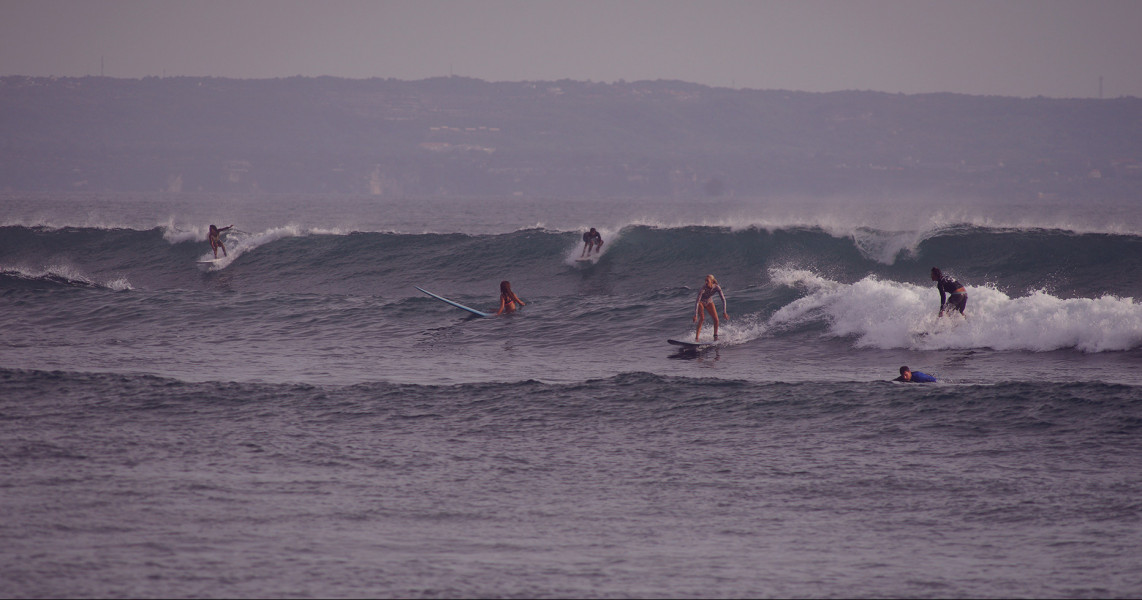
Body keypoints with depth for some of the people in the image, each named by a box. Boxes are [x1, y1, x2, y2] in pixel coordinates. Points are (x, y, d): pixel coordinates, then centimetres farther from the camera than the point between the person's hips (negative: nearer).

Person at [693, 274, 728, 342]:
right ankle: (696, 338, -26)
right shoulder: (703, 289, -35)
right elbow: (697, 302, -36)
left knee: (716, 319, -9)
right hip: (701, 303, -4)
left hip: (709, 303, 4)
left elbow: (723, 300, -23)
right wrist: (695, 315, -41)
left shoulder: (717, 287, -26)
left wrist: (724, 312, -29)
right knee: (701, 318, -25)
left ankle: (715, 336, 11)